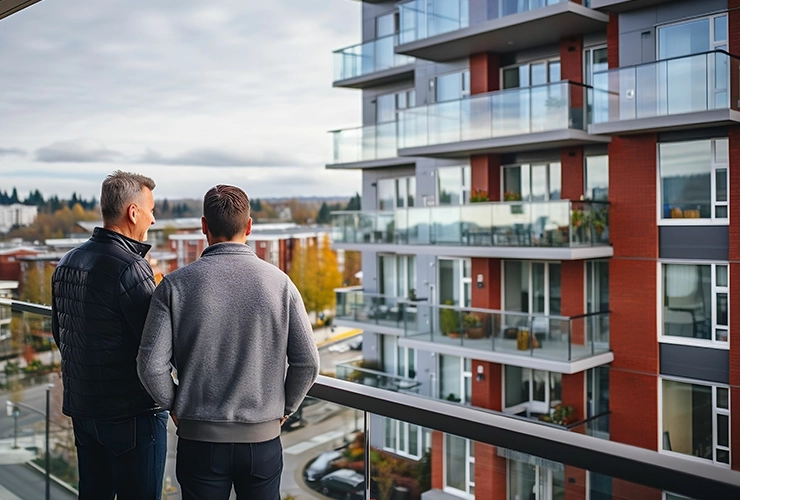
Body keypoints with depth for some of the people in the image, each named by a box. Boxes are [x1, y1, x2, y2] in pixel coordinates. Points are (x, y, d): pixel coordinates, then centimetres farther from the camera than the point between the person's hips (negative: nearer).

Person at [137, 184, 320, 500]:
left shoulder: (176, 285, -8)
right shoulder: (278, 282, -6)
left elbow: (151, 365, -11)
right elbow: (307, 362, -7)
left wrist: (175, 407, 7)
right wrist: (284, 409, 8)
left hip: (200, 438, 0)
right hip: (263, 438, 1)